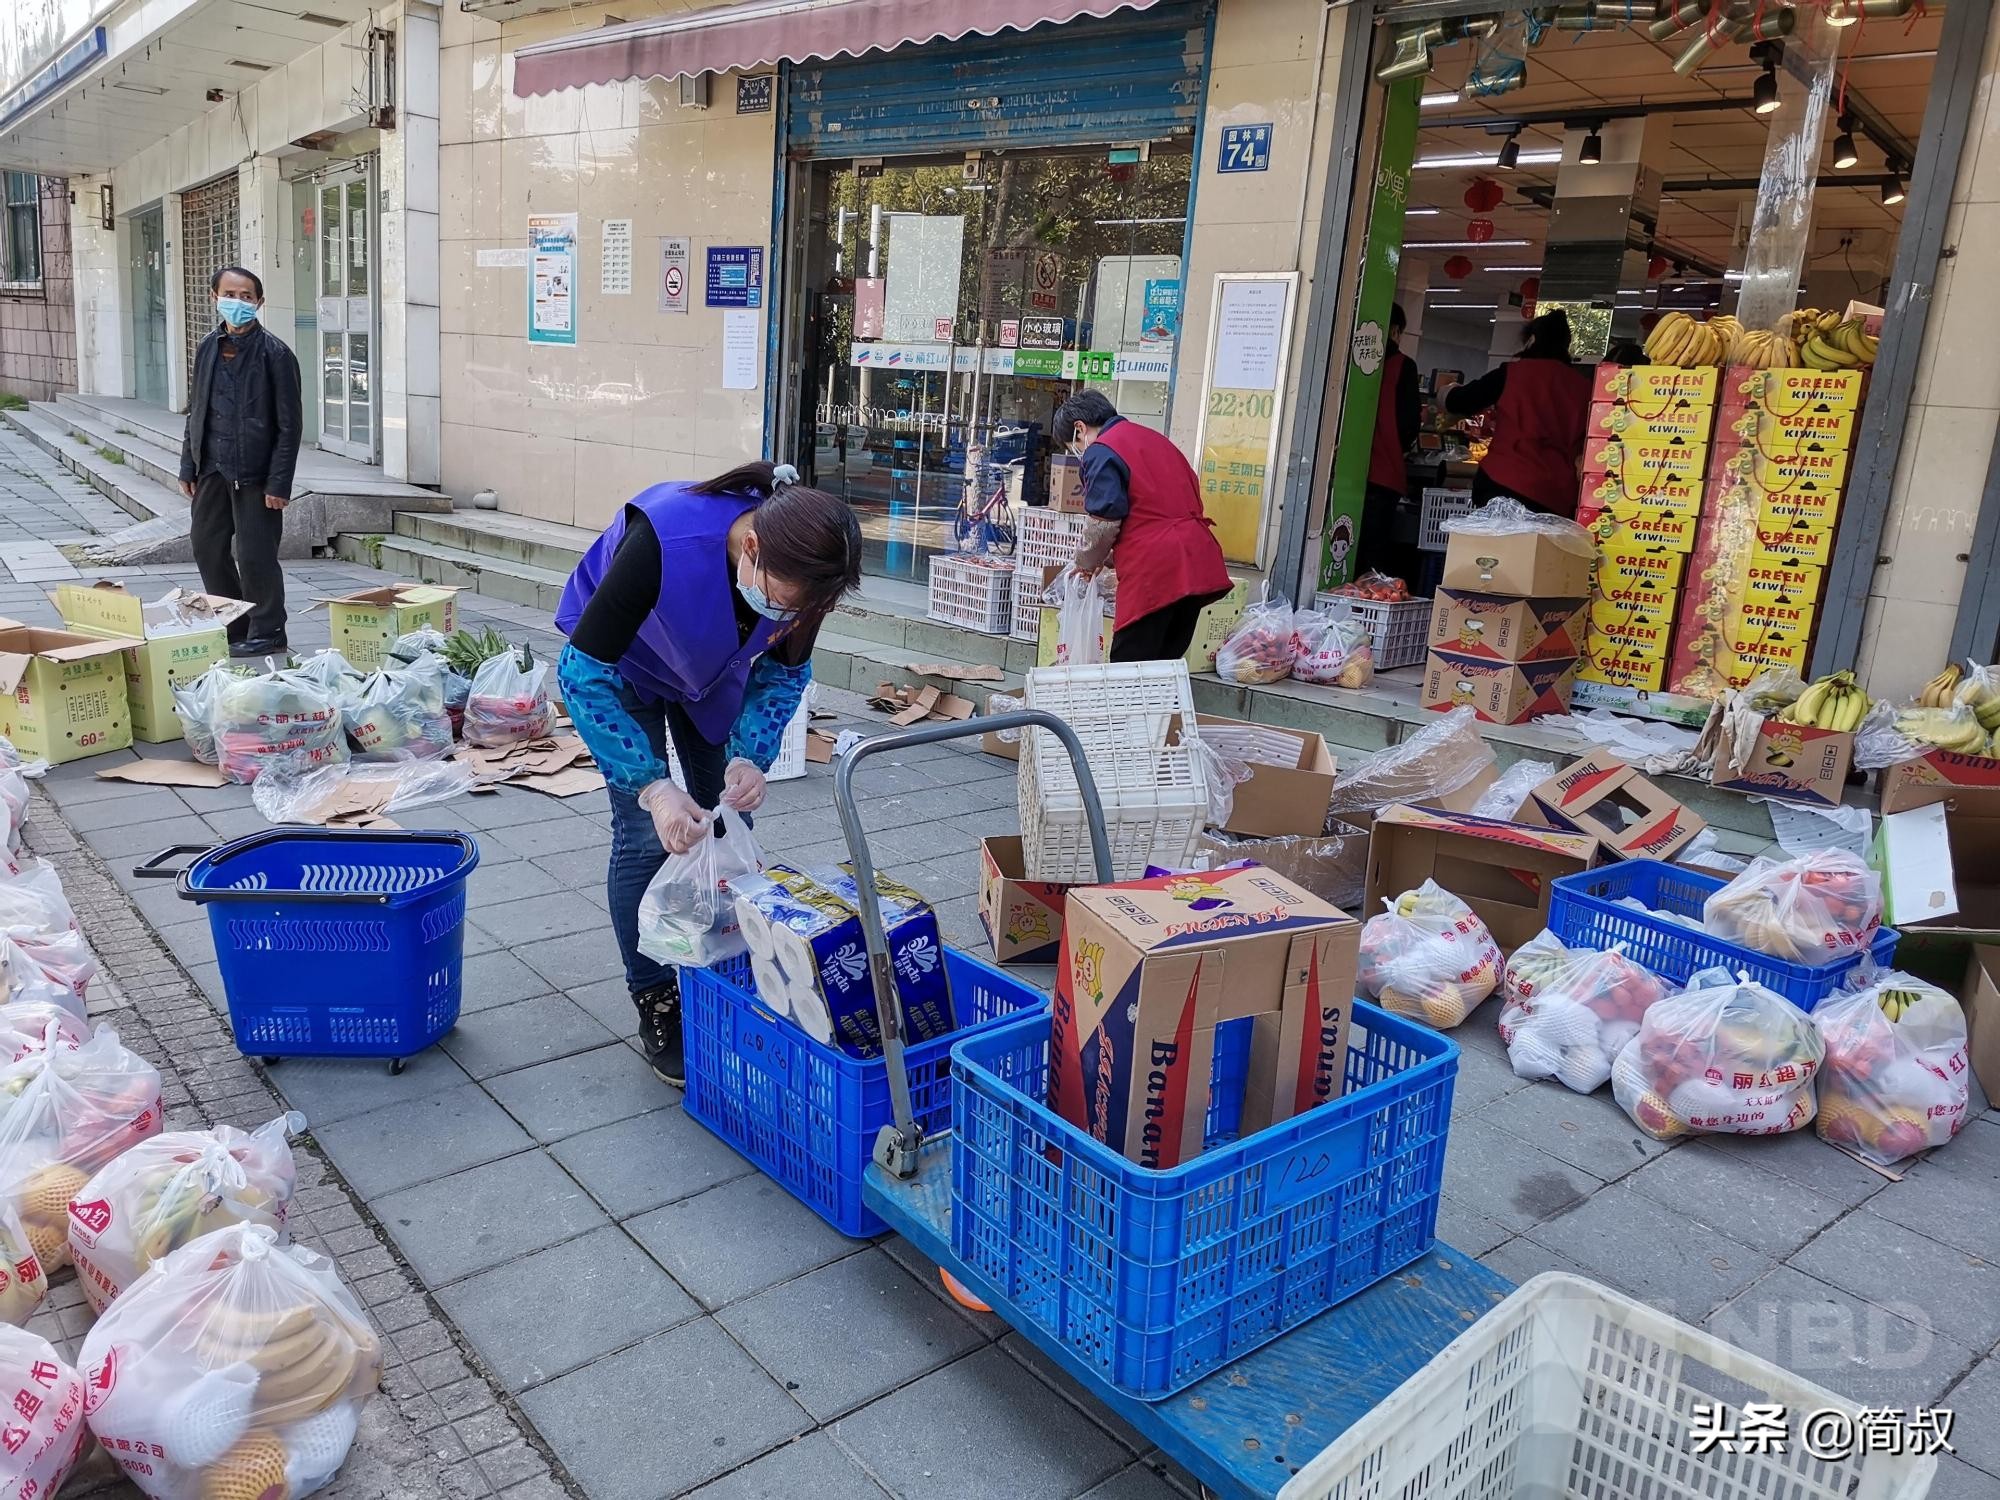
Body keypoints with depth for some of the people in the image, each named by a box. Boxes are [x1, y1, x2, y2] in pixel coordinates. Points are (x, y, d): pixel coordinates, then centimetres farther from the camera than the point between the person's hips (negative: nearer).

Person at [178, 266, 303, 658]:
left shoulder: (274, 353, -10)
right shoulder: (209, 347, 8)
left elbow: (289, 424, -11)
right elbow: (196, 411, 15)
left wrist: (279, 482, -14)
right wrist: (188, 466, 12)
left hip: (254, 471, -7)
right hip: (213, 468, 7)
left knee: (255, 554, -2)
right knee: (206, 545, 12)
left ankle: (267, 632, 13)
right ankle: (232, 626, 26)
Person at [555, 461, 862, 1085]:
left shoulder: (800, 567, -29)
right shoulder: (662, 540, -43)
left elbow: (783, 673, -11)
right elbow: (583, 672, -34)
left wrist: (750, 756, -28)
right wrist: (651, 786, -41)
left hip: (714, 668, 4)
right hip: (623, 662, -4)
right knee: (647, 836, -9)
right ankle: (656, 1006, 7)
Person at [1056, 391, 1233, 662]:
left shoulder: (1100, 452, -3)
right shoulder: (1155, 438, 23)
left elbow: (1104, 522, -9)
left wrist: (1086, 562, 10)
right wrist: (1110, 557, 28)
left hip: (1154, 572, -8)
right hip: (1198, 566, 8)